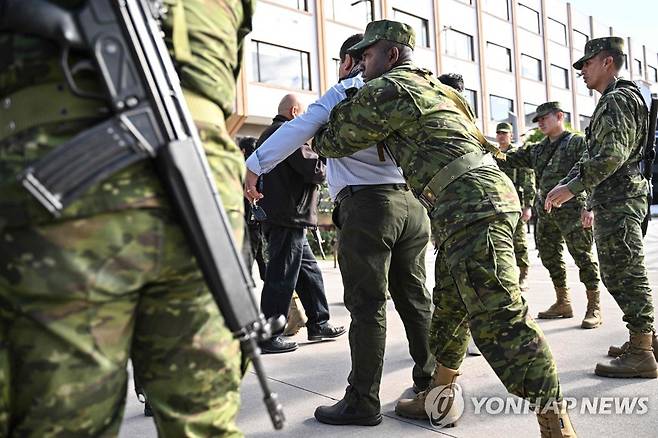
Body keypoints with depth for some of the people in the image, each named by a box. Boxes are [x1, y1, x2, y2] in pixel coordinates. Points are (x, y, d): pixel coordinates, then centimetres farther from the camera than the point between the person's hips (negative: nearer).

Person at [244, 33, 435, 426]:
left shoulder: (345, 91, 3)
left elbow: (300, 128, -7)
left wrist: (256, 164, -3)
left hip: (367, 203, -6)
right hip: (412, 201, 7)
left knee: (367, 306, -3)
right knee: (415, 298, 12)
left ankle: (363, 401, 5)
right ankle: (430, 383, 21)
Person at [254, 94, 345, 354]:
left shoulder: (268, 134, 22)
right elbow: (315, 170, -15)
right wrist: (326, 160, 5)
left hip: (276, 218, 10)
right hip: (288, 218, -10)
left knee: (309, 271, 15)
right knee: (282, 277, -6)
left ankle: (318, 324, 24)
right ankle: (268, 338, 0)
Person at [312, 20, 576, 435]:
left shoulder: (386, 90, -3)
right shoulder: (434, 86, 25)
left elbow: (335, 141, 6)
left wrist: (318, 139, 28)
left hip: (472, 207, -10)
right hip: (486, 200, 10)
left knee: (502, 318, -12)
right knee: (450, 308, 17)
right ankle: (437, 398, 29)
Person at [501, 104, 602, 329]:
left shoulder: (578, 142, -1)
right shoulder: (537, 149, 18)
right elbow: (510, 159, 15)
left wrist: (589, 207, -18)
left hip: (572, 208, -7)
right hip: (545, 210, 7)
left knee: (583, 256, -6)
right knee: (549, 256, 11)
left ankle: (594, 308, 3)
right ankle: (563, 303, 25)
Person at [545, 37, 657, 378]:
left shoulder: (618, 99, -12)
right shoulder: (611, 102, 21)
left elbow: (612, 155, -25)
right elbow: (592, 154, 23)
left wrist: (571, 187, -24)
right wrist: (566, 184, 16)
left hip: (617, 201, -10)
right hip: (612, 201, 10)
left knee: (623, 274, -6)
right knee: (622, 274, 15)